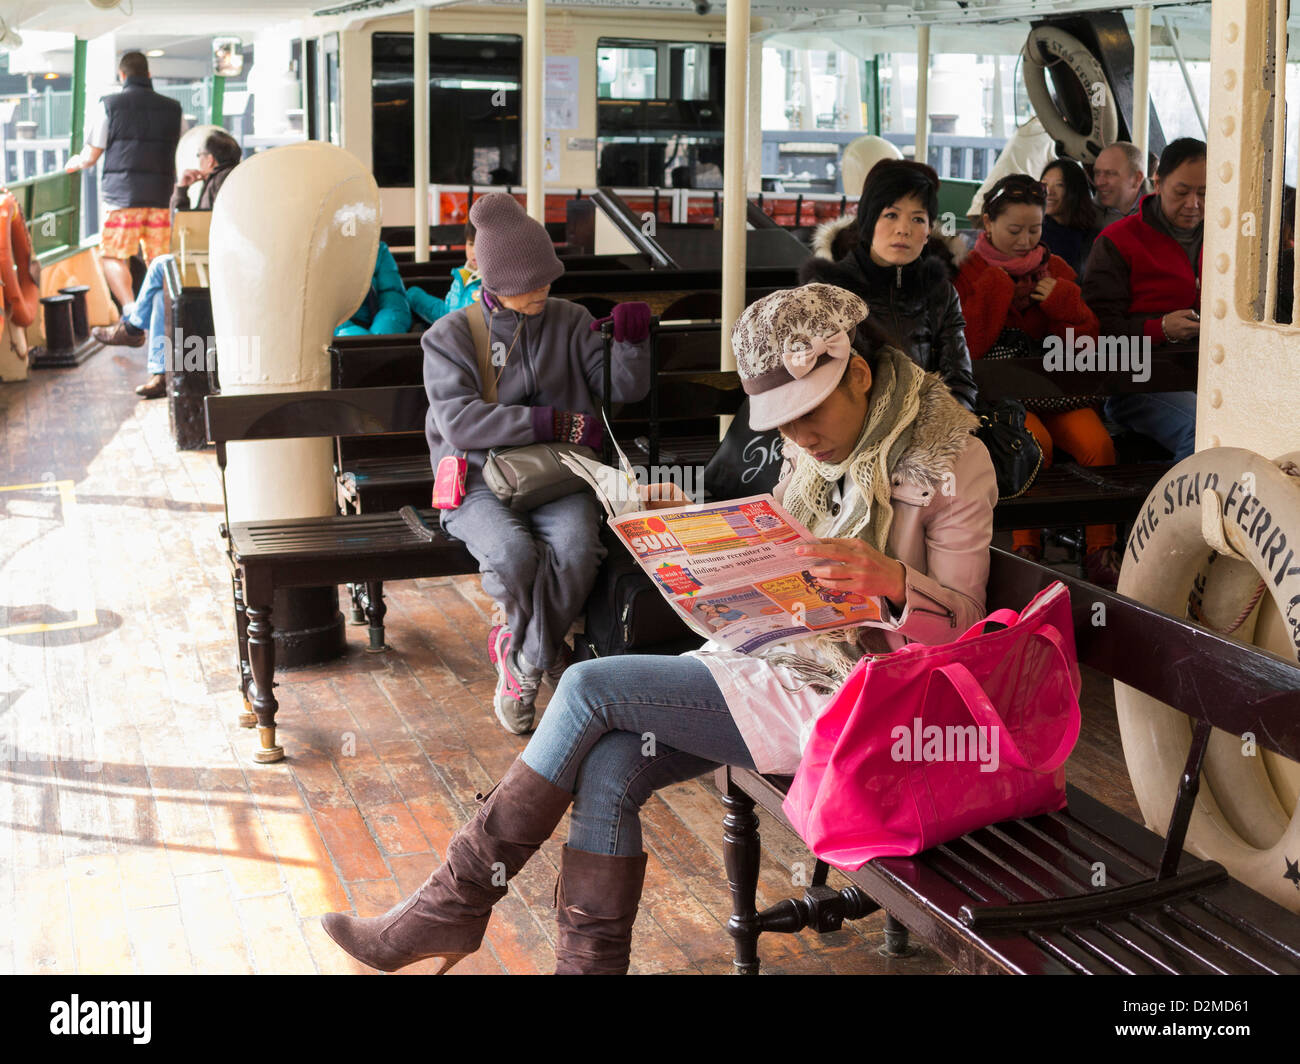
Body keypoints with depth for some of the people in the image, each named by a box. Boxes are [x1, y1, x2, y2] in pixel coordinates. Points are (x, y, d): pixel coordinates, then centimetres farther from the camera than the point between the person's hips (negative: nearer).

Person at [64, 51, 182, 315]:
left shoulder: (110, 104, -1)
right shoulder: (172, 108, 9)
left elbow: (90, 156, 0)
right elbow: (176, 153, 17)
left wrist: (75, 163, 22)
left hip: (122, 195, -3)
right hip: (160, 195, 3)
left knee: (113, 257, 1)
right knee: (158, 260, 9)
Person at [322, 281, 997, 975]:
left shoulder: (951, 456, -12)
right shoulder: (816, 447, 8)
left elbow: (962, 619, -10)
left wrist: (892, 579, -32)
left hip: (853, 691, -7)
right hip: (785, 647, 7)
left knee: (592, 688, -14)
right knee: (607, 770, -16)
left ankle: (454, 904, 0)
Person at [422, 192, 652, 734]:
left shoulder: (569, 322, 10)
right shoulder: (449, 336, 2)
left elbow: (622, 389, 7)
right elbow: (459, 421, -14)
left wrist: (631, 344, -16)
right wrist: (554, 423, -20)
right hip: (480, 481, -2)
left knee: (577, 547, -31)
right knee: (512, 553, -34)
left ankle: (522, 658, -8)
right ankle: (547, 650, -3)